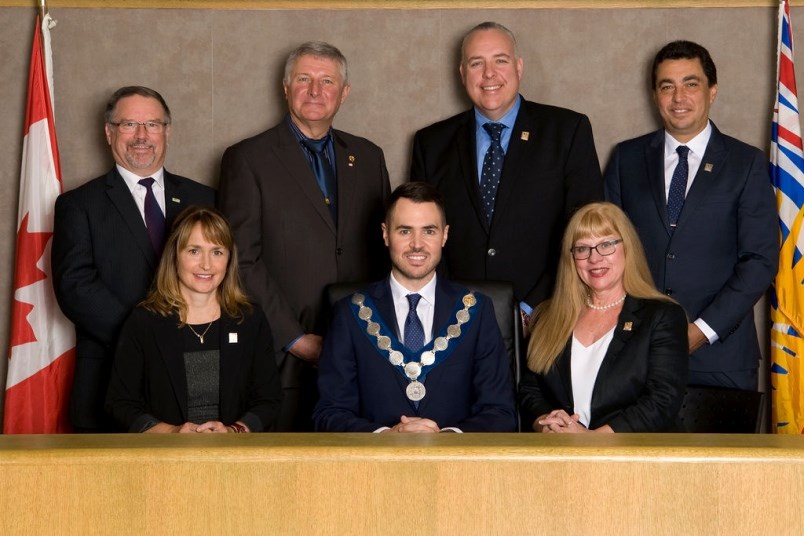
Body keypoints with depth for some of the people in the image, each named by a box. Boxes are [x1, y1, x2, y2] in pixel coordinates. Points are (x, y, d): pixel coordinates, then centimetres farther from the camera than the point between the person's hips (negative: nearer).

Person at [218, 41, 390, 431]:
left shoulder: (368, 157, 15)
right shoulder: (248, 159, 1)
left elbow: (386, 249, 16)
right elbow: (243, 262, -5)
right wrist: (295, 339, -10)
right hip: (283, 357, -3)